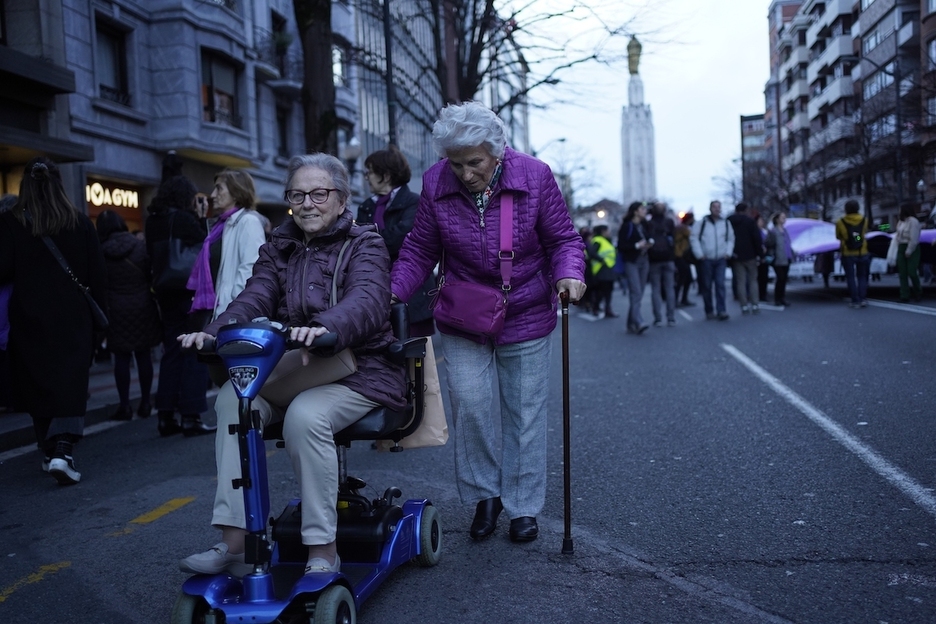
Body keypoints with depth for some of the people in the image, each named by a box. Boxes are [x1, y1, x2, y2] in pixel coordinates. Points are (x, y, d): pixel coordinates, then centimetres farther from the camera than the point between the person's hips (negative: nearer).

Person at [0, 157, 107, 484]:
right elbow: (96, 274, 0)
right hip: (73, 319, 0)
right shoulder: (80, 223, -1)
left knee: (36, 384, 13)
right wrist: (99, 316, 7)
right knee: (71, 385, 1)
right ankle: (63, 451, -14)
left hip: (30, 319, 0)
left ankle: (49, 451, 22)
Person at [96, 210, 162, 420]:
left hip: (116, 310, -1)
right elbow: (151, 274, 0)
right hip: (142, 307, 1)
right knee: (144, 355, 9)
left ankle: (125, 405, 6)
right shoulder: (140, 246, -3)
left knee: (121, 358, 5)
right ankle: (145, 403, 14)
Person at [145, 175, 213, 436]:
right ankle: (191, 417, -2)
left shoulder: (153, 221, 9)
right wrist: (201, 219, -1)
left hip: (165, 292, 7)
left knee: (172, 351, 13)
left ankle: (166, 415, 14)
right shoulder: (185, 219, -13)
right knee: (195, 352, -2)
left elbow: (152, 253, 15)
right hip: (189, 290, -7)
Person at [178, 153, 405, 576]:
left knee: (306, 414, -34)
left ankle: (323, 552, -20)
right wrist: (214, 332, -27)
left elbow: (367, 302, -24)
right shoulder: (279, 249, 13)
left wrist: (325, 328, -47)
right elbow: (254, 299, -5)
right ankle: (234, 542, -20)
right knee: (233, 396, -23)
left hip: (359, 371, -5)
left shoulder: (364, 246, -3)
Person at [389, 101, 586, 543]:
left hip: (526, 319, 0)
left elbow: (564, 240, -5)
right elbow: (419, 251, -1)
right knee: (468, 403, -8)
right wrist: (393, 290, -17)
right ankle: (484, 495, 15)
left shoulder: (534, 176, -13)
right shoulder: (435, 184, -10)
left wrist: (569, 275, -25)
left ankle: (523, 507, 22)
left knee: (525, 412, 7)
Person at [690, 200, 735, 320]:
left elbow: (731, 239, 18)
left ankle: (721, 310, -10)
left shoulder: (725, 223, 9)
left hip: (721, 260, 2)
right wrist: (699, 254, -8)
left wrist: (728, 252, 6)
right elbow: (694, 238, -3)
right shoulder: (701, 223, -1)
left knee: (720, 284, -8)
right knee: (707, 286, 3)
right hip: (706, 260, -2)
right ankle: (709, 311, 13)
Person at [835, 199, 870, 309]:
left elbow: (838, 236, 3)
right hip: (862, 253, 2)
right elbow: (865, 233, 9)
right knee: (862, 276, 12)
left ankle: (855, 300, 0)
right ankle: (863, 299, 4)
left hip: (848, 254, -2)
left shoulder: (840, 222, -9)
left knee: (851, 277, 4)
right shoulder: (864, 220, -3)